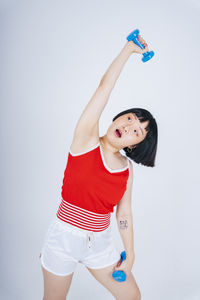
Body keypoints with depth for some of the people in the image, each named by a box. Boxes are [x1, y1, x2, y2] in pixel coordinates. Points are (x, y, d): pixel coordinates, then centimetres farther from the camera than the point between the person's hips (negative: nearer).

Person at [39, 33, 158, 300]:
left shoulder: (127, 168, -2)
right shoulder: (86, 138, -13)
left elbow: (124, 213, 4)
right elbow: (105, 86, -18)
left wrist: (130, 255, 5)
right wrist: (129, 49, -11)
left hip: (100, 243, 4)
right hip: (64, 238, -4)